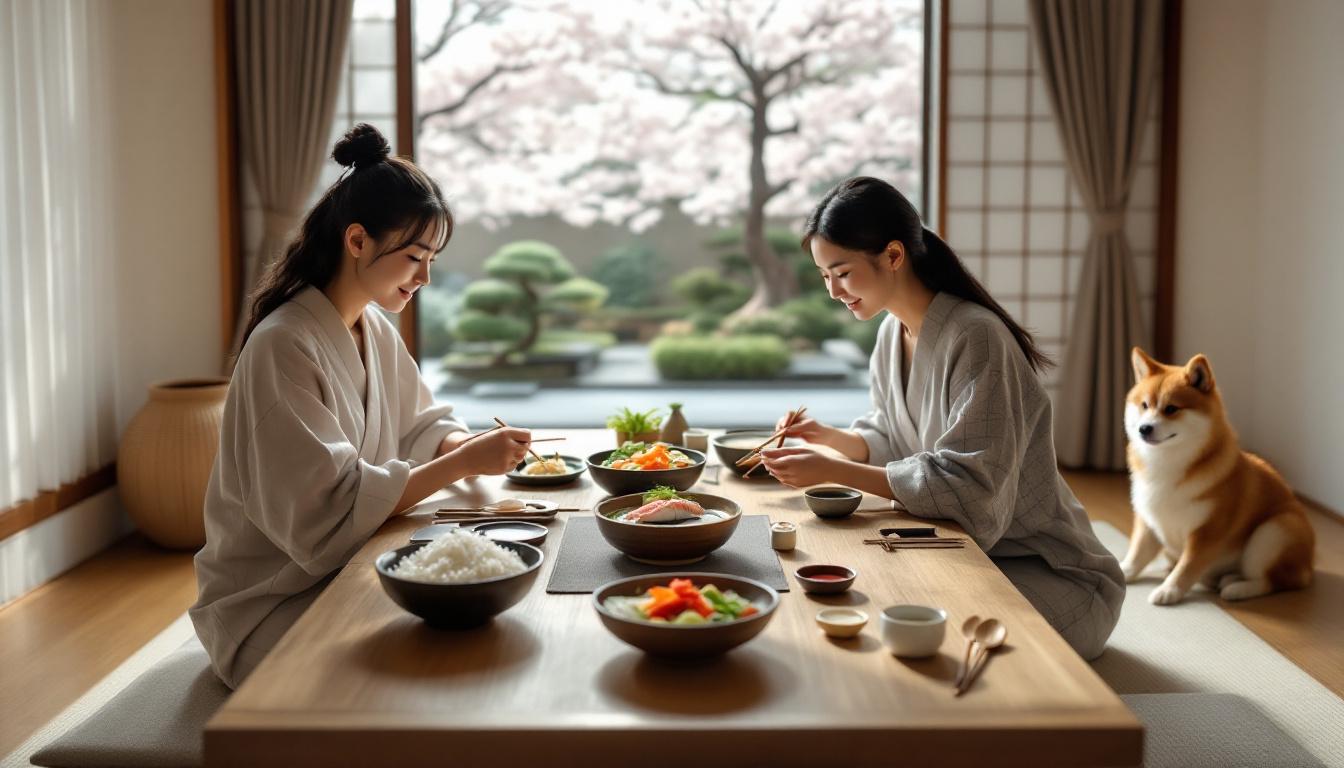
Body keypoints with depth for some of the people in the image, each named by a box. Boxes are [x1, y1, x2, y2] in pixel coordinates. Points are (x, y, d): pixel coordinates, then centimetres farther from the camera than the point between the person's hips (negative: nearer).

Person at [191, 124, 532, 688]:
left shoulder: (377, 330, 6)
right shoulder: (283, 347, -22)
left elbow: (420, 426, 14)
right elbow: (330, 510, -26)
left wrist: (465, 445, -10)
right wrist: (462, 463, -26)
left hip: (351, 568, 8)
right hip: (273, 606, -8)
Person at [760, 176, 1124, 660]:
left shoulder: (976, 338, -24)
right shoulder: (893, 332, 3)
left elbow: (966, 487, -27)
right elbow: (892, 442, 15)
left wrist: (834, 471, -28)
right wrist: (831, 438, -6)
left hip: (1044, 569, -7)